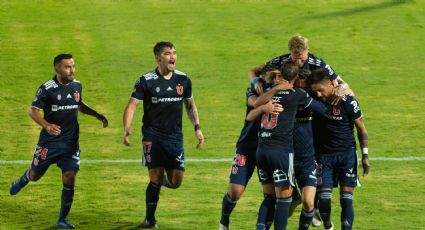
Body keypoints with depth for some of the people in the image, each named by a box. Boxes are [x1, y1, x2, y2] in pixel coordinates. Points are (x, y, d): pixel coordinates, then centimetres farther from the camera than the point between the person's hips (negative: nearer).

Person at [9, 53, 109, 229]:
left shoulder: (77, 85, 4)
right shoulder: (47, 88, -14)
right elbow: (33, 110, -15)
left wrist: (97, 115, 14)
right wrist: (47, 126, -30)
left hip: (71, 142, 3)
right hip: (49, 142, -3)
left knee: (69, 178, -8)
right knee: (35, 175, 12)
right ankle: (23, 180, 51)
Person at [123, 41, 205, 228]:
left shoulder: (183, 79, 5)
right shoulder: (146, 81, -7)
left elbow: (190, 104, 19)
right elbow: (132, 105, -10)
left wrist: (197, 127, 9)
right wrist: (127, 129, -26)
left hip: (175, 136, 3)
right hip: (152, 136, -3)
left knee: (176, 182, -2)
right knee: (156, 178, -8)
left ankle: (163, 178, 35)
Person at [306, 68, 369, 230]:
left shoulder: (347, 101, -14)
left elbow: (361, 128, -4)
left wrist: (365, 156, -4)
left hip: (346, 154, -2)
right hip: (324, 155, 2)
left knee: (346, 199, -7)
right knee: (323, 199, -3)